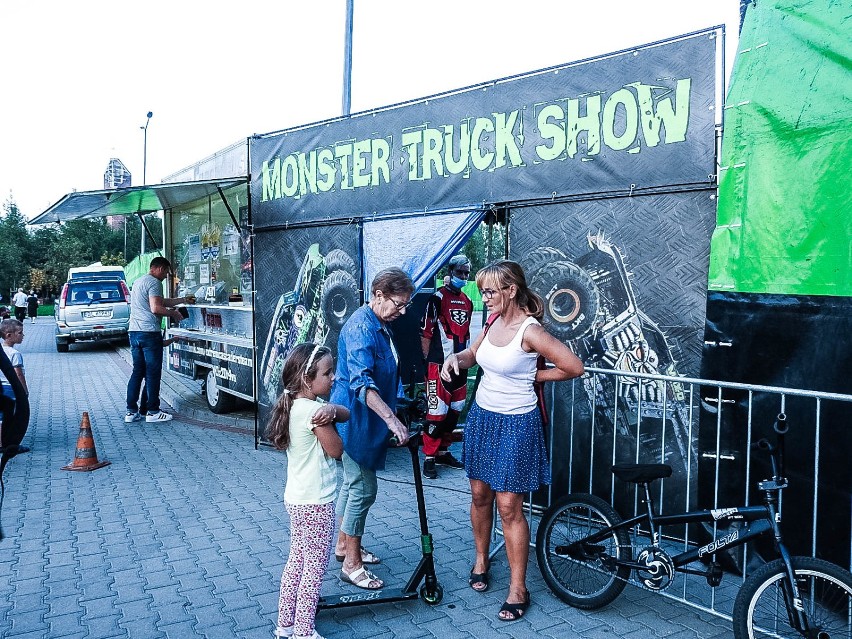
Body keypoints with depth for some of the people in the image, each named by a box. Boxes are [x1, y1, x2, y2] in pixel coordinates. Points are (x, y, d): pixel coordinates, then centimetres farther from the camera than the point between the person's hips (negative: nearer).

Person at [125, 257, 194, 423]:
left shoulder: (138, 282, 22)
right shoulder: (154, 282, -9)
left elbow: (162, 301, 29)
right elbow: (156, 308, -21)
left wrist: (183, 300, 34)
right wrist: (173, 313, -5)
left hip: (134, 332, 9)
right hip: (149, 333, -9)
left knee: (137, 372, 11)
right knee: (153, 373, -2)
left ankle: (131, 411, 11)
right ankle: (153, 412, 2)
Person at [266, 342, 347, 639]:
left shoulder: (294, 405, 6)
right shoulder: (314, 410, -23)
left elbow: (347, 413, 1)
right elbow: (336, 450, -14)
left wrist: (332, 409, -20)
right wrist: (328, 416, -6)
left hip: (296, 499, 9)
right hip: (317, 503, -9)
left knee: (297, 560, 20)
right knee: (315, 569, 5)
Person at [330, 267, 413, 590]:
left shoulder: (380, 325, 9)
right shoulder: (361, 328, -23)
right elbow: (361, 382, -34)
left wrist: (390, 416, 27)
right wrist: (392, 420, -40)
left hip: (365, 419, 10)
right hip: (355, 417, -10)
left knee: (352, 483, 20)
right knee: (363, 489, -3)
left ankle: (344, 545, 35)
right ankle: (351, 564, 9)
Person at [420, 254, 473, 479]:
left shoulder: (467, 301, 16)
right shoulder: (438, 298, -8)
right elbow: (425, 333, -10)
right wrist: (428, 361, -12)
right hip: (439, 365, -8)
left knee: (455, 410, 14)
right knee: (437, 412, -7)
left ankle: (443, 452, 28)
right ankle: (429, 459, 3)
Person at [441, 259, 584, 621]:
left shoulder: (529, 330, -20)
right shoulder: (494, 320, 2)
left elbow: (574, 367, -18)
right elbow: (474, 354, 17)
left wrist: (533, 376, -8)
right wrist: (456, 358, -6)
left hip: (516, 423, -7)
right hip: (482, 415, 7)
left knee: (508, 506, -1)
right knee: (480, 495, 16)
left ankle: (518, 589, 15)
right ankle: (481, 560, 38)